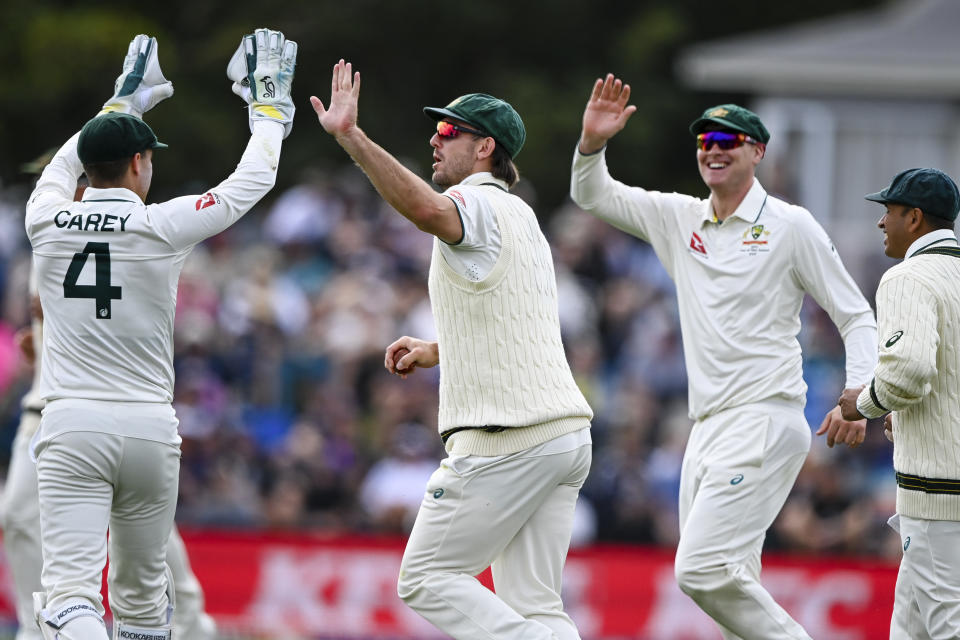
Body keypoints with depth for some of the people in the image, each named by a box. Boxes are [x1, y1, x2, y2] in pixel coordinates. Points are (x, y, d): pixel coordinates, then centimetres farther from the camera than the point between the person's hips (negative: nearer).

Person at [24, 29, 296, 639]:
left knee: (70, 591, -13)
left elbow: (62, 169, 27)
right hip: (150, 429, 0)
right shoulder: (162, 226, -5)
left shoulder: (49, 222, 2)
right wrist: (270, 107, 25)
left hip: (71, 429, 0)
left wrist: (121, 105, 39)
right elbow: (252, 181, 8)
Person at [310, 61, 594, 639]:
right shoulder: (521, 217, 22)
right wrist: (437, 352, 36)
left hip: (505, 440, -9)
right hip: (566, 434, 9)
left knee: (427, 579, -1)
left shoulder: (478, 204, -9)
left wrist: (350, 135, -39)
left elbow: (426, 209, -35)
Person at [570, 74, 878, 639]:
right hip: (707, 431, 7)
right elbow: (593, 195, 16)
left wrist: (856, 398, -16)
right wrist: (593, 142, -5)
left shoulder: (791, 226, -2)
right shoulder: (680, 219, 14)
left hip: (765, 420, -7)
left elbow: (857, 317, -1)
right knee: (728, 581, 6)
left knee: (702, 569, -20)